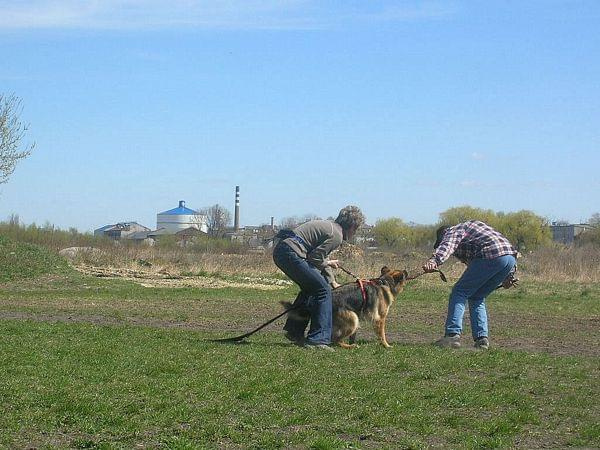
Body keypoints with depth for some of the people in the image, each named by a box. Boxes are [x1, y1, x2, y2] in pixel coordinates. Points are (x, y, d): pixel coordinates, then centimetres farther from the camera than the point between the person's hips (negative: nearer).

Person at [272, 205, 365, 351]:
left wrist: (333, 282, 29)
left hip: (279, 250, 11)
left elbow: (322, 256, 32)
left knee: (310, 288, 25)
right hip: (290, 253, -11)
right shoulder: (336, 236, -8)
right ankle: (317, 339, -10)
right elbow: (315, 258, -10)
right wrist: (329, 263, 10)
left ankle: (294, 331, 27)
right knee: (323, 290, -7)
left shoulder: (329, 226, 24)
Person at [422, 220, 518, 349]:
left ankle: (453, 335, -10)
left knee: (459, 292, 1)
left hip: (490, 256, -8)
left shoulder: (453, 231, 14)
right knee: (477, 298, 19)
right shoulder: (473, 225, 38)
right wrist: (508, 275, 27)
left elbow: (446, 246, -11)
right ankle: (482, 338, 8)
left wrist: (434, 261, -30)